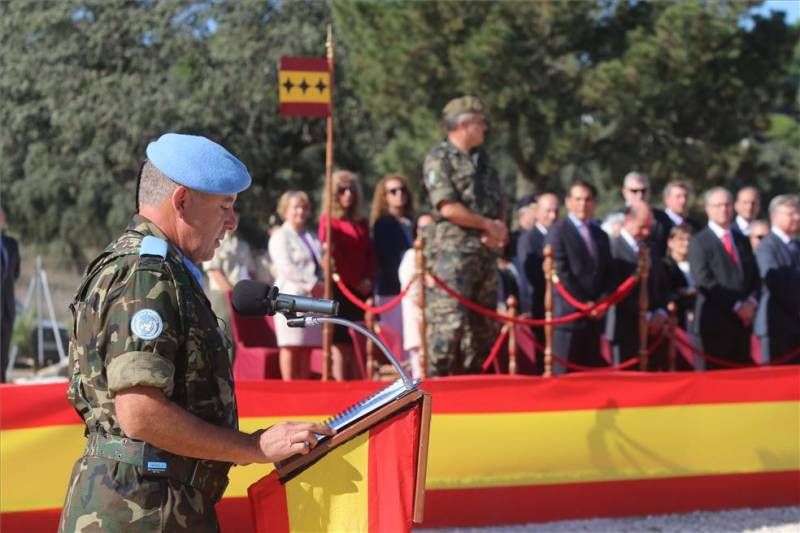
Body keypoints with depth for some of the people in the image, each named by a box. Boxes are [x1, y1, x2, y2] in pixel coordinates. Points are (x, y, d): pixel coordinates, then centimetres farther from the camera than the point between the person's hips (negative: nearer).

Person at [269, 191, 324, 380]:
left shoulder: (312, 238, 23)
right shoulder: (280, 237, 0)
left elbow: (320, 265, 22)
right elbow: (285, 267, -13)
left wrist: (322, 285, 1)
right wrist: (312, 284, -16)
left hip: (314, 298, 7)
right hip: (291, 296, -7)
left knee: (307, 347, 5)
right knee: (291, 345, -8)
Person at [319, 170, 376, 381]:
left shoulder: (361, 223, 17)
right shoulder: (329, 220, -1)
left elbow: (370, 254, 14)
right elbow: (331, 253, -8)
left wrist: (368, 280, -3)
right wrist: (355, 282, -9)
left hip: (360, 290, 6)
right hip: (340, 288, -6)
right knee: (340, 342, -6)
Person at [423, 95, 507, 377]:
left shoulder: (482, 160, 18)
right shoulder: (439, 158, -6)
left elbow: (500, 203, 20)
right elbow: (448, 208, -15)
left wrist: (499, 228, -2)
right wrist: (489, 225, -8)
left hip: (485, 251, 8)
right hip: (453, 251, -8)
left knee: (484, 322, 9)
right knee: (448, 320, -14)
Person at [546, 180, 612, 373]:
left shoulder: (601, 235, 20)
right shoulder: (558, 231, -1)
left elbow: (607, 274, 17)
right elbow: (561, 272, -9)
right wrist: (583, 303, -12)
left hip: (594, 314, 6)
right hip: (568, 312, -6)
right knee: (564, 374, -7)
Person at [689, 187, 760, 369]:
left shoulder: (742, 240, 18)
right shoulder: (699, 242, -3)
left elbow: (754, 276, 17)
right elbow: (705, 282, -12)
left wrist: (751, 301, -3)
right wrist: (736, 306, -14)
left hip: (743, 320, 6)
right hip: (715, 320, -6)